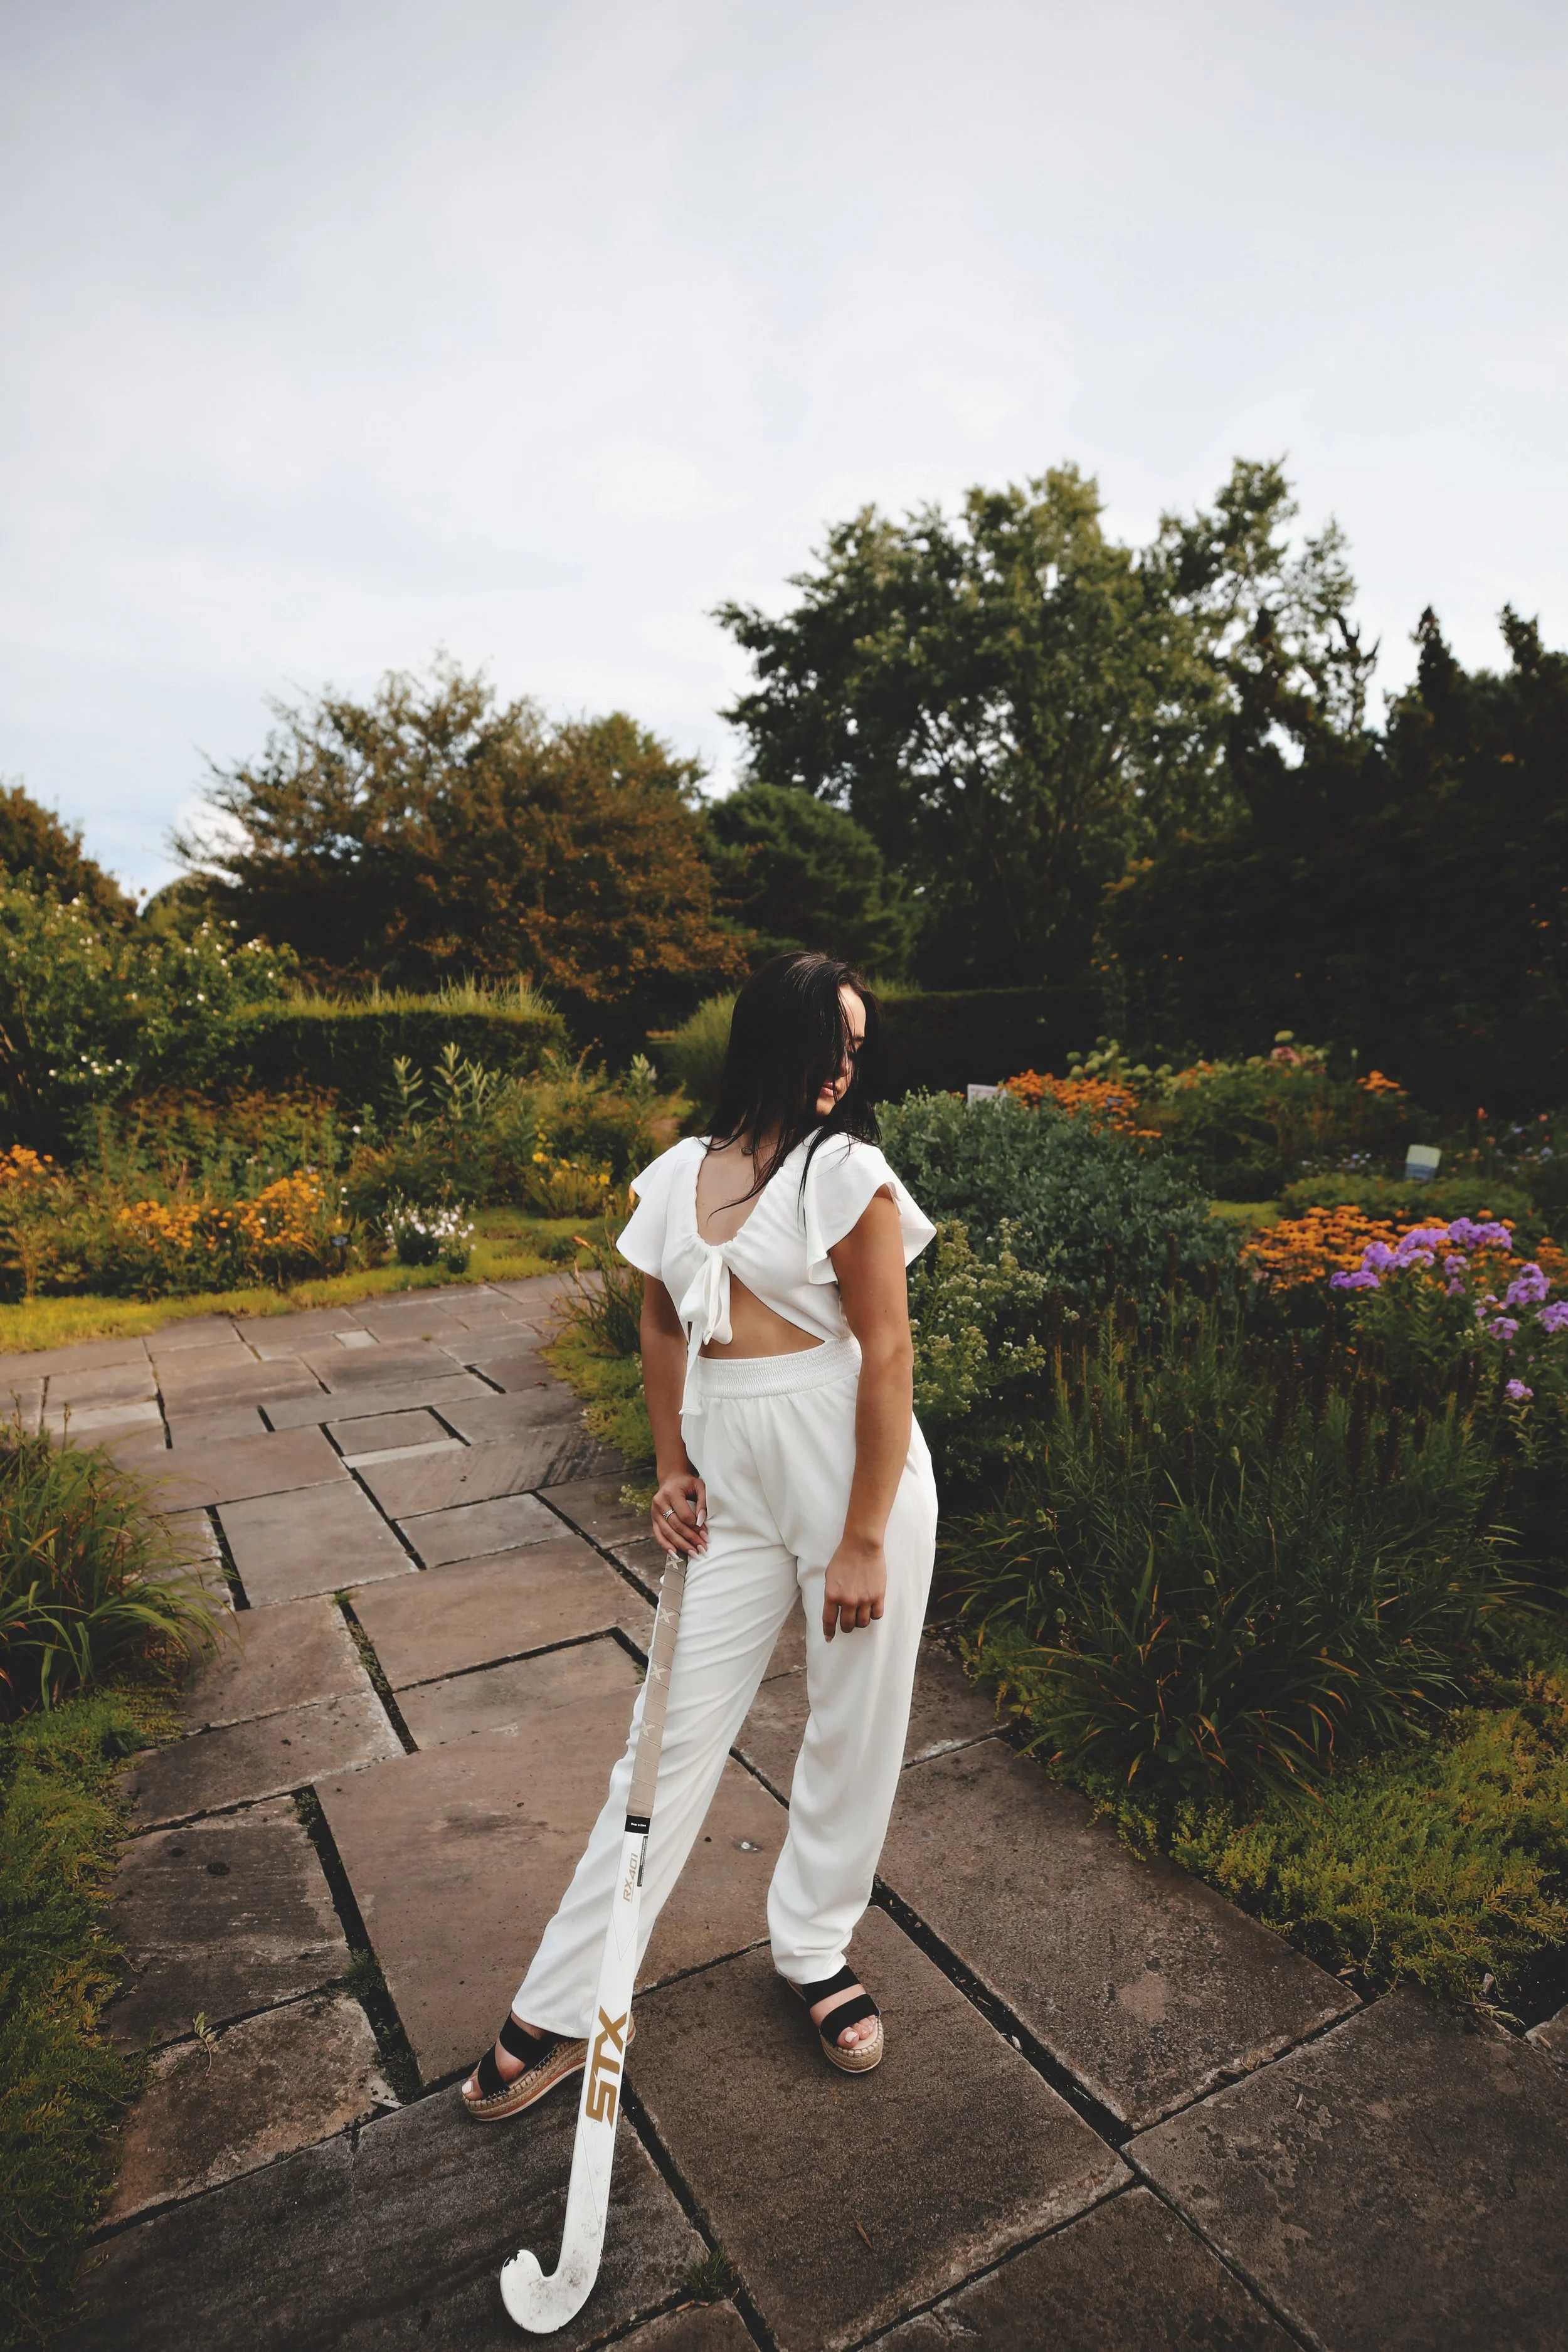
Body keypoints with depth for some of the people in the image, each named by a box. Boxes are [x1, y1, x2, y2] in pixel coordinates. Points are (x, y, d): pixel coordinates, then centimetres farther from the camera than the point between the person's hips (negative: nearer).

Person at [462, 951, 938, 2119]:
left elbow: (888, 1354, -12)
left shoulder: (851, 1172, -9)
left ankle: (815, 1948, 39)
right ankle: (561, 2009, 26)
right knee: (674, 1733, 10)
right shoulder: (678, 1174, 4)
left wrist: (863, 1541, -12)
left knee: (854, 1730, 13)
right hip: (734, 1485, 3)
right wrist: (671, 1469, 7)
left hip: (855, 1470, -3)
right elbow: (663, 1327, 14)